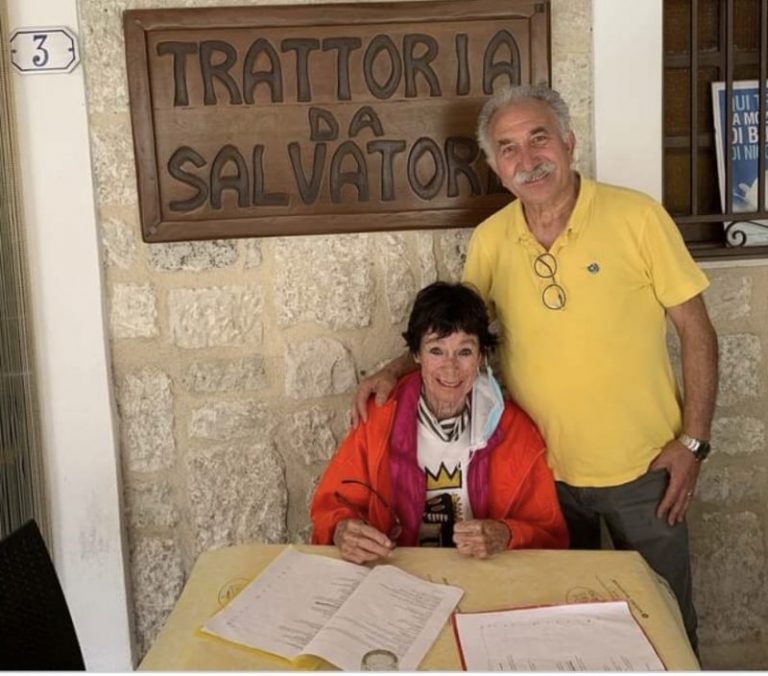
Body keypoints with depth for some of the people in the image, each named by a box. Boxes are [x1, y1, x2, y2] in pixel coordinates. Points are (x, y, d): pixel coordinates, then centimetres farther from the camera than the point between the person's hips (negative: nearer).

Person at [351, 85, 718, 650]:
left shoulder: (636, 216, -12)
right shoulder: (489, 241, -3)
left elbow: (697, 333, -7)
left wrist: (693, 442, -10)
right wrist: (395, 370, -6)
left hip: (641, 470, -2)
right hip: (543, 472, 3)